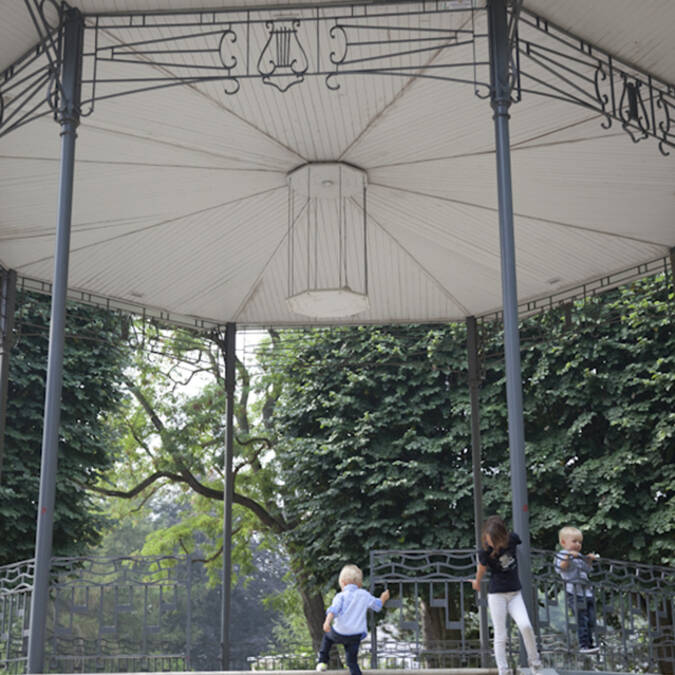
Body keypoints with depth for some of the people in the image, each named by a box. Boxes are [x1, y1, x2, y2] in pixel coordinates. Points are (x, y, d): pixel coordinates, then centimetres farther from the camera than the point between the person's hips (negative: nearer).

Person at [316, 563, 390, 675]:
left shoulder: (341, 596, -2)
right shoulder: (364, 594, 9)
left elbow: (334, 609, -20)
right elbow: (377, 605, 21)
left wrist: (327, 622, -35)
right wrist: (383, 599, 43)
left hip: (340, 633, -2)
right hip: (356, 635, 2)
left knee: (328, 635, 31)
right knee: (352, 662, 10)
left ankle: (323, 661, 27)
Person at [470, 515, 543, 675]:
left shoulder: (513, 539, -12)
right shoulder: (485, 552, -19)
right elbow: (481, 570, 0)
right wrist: (477, 583, 17)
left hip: (515, 593, 2)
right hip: (496, 594, -2)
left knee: (525, 626, -17)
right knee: (500, 636, -3)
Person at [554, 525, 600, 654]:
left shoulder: (579, 556, 19)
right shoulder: (562, 555, -4)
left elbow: (586, 569, 33)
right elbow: (559, 568, -21)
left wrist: (590, 560, 17)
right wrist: (568, 557, -28)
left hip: (587, 592, 8)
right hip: (574, 593, -8)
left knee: (591, 619, 8)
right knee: (582, 620, -10)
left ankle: (589, 643, 18)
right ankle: (583, 645, -7)